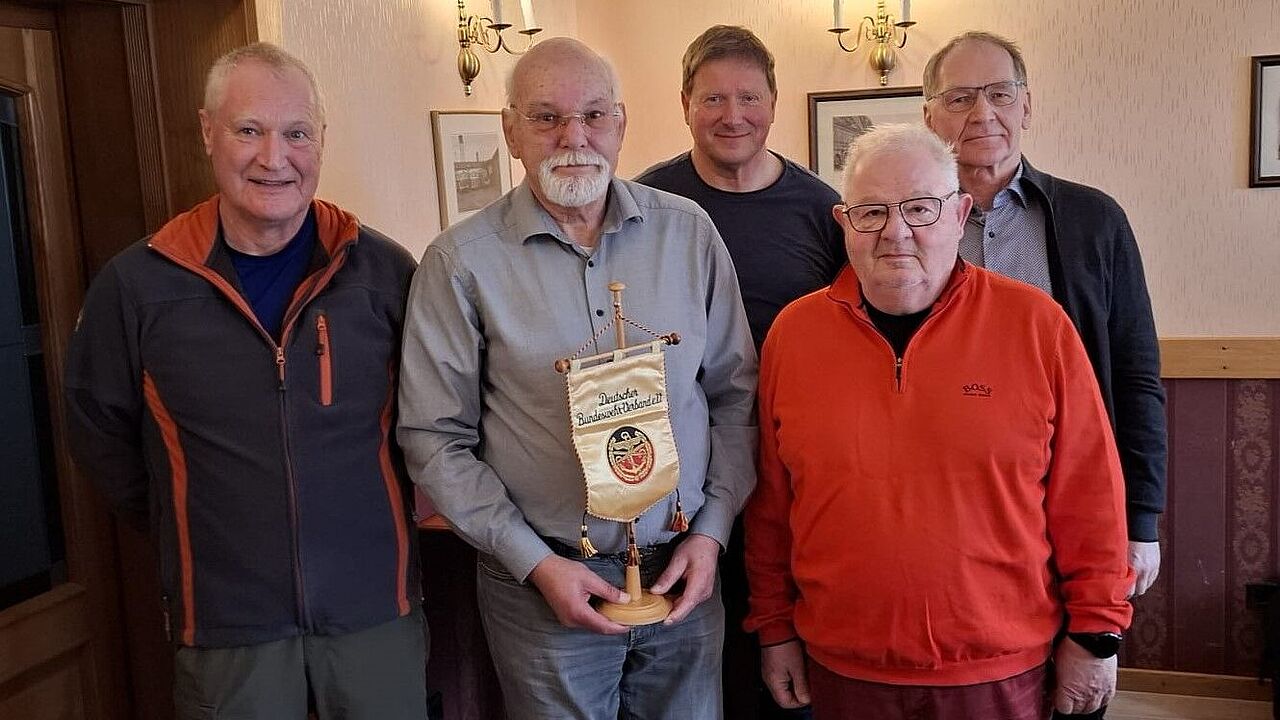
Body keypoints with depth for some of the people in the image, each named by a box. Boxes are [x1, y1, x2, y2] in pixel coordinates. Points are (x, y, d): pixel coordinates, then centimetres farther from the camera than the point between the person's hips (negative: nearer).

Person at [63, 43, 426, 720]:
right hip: (223, 620, 0)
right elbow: (101, 433, 8)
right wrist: (187, 529, 8)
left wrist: (398, 507, 4)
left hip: (376, 607, 1)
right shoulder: (135, 284, -5)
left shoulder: (385, 271, -5)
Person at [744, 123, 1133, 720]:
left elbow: (1087, 495, -2)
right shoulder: (793, 332, -1)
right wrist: (775, 628, 7)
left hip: (1002, 670, -1)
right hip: (841, 668, 1)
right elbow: (770, 503, 4)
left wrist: (1094, 632, -1)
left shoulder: (1036, 324, -6)